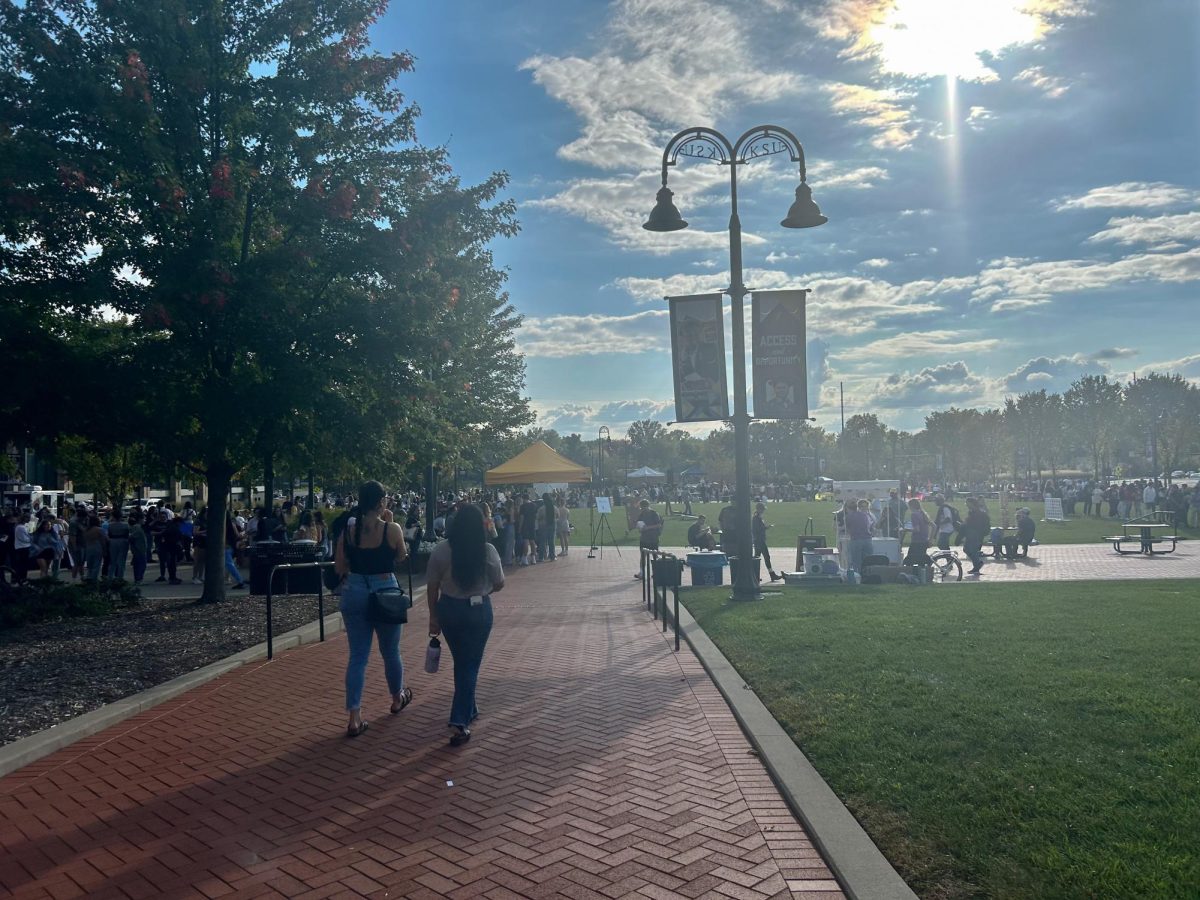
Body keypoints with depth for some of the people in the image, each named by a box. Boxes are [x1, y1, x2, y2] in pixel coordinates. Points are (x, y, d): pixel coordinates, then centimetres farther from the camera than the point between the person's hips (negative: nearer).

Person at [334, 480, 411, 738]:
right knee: (390, 651, 18)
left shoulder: (348, 530, -4)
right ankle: (398, 698, 40)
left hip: (355, 592, 3)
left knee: (358, 655, 7)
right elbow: (401, 559, 2)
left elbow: (340, 567, 3)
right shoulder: (392, 529, -13)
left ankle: (354, 717, 2)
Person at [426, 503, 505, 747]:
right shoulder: (488, 551, -11)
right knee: (470, 664, 5)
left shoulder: (441, 550, -9)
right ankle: (459, 722, -3)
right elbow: (499, 584, -1)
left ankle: (469, 709, 37)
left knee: (461, 662, 21)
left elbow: (432, 588, -5)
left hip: (449, 609, 2)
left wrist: (433, 617, 6)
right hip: (479, 610, -2)